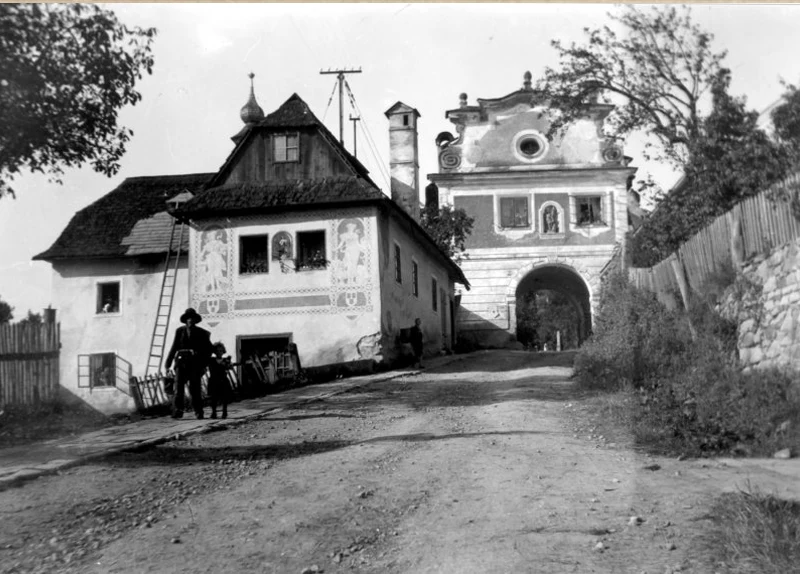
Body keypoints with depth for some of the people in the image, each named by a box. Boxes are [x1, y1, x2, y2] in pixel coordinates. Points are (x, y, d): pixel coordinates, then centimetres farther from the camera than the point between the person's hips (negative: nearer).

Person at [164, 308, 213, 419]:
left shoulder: (202, 333, 7)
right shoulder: (179, 331, 10)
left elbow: (208, 349, 9)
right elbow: (174, 347, 14)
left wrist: (204, 364, 1)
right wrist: (168, 362, 11)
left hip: (195, 364, -1)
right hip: (181, 362, 1)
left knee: (195, 388, -3)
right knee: (179, 386, -10)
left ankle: (198, 412, 5)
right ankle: (177, 411, -12)